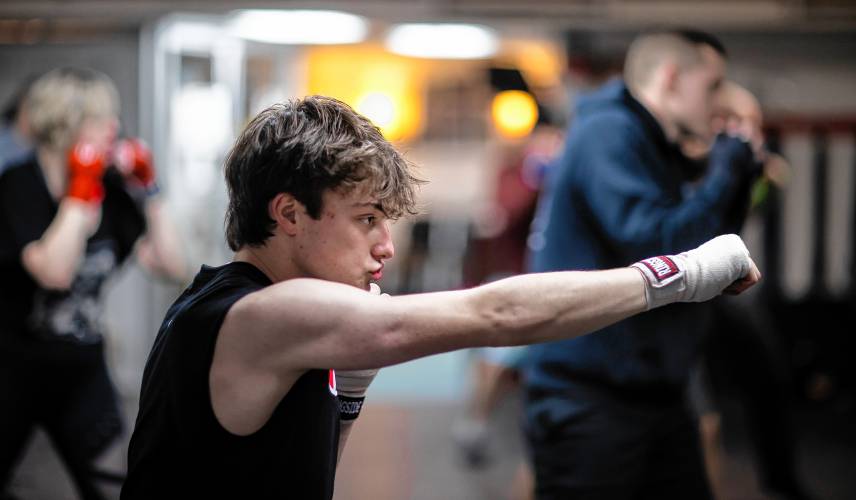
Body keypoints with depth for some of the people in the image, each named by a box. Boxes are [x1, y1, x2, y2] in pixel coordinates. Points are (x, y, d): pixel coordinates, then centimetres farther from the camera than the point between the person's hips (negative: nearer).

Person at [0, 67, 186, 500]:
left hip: (83, 368, 4)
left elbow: (171, 266, 0)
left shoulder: (109, 188, 0)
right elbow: (54, 272, -29)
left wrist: (147, 191, -5)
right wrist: (82, 193, -23)